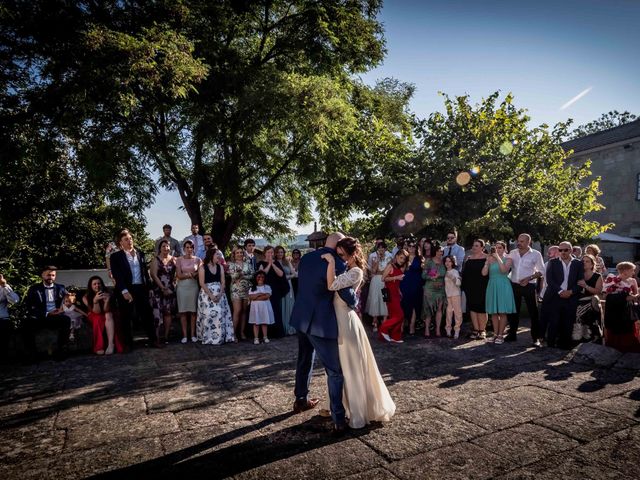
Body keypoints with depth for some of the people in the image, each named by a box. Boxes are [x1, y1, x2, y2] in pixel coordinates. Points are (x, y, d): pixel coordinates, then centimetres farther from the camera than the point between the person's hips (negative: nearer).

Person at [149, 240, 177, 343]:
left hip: (170, 290, 3)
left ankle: (166, 336, 9)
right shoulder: (156, 260, 1)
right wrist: (164, 288, -11)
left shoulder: (174, 259, 8)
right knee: (158, 312, -5)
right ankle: (157, 337, -2)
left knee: (169, 313, 2)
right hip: (158, 290, -2)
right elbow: (154, 275, -6)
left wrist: (174, 284, -6)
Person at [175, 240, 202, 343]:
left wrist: (187, 274, -13)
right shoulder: (179, 260, 4)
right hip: (182, 287, 0)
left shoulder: (197, 260, 6)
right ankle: (184, 335, 4)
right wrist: (190, 275, -16)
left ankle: (193, 334, 7)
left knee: (193, 311, 0)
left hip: (193, 286, 1)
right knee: (183, 311, -1)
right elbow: (179, 275, -1)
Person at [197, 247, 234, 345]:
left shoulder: (220, 267, 10)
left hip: (219, 294, 4)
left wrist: (220, 294, -11)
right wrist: (211, 295, -17)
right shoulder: (202, 267, -2)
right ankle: (208, 338, -2)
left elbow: (223, 282, 6)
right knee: (208, 315, -9)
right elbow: (202, 283, -9)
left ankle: (220, 337, 4)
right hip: (207, 294, -4)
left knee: (221, 314, -2)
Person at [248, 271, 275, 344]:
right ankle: (256, 338, 5)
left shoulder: (267, 287, 4)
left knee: (264, 322, 5)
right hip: (255, 307, 0)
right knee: (256, 322, 1)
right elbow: (250, 297, -6)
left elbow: (267, 296, -11)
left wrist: (256, 297, -10)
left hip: (265, 306, 0)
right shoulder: (252, 288, 6)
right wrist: (259, 294, -13)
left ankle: (265, 337, 13)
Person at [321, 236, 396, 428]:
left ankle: (358, 414, 19)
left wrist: (331, 261, -29)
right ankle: (341, 406, 35)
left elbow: (331, 285, -29)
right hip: (337, 320, 9)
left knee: (351, 368, 4)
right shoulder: (344, 269, 11)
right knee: (340, 367, 19)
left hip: (346, 321, -9)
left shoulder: (355, 272, -16)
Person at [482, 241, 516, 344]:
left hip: (503, 286, -3)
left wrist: (497, 257, -17)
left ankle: (500, 335, 6)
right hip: (492, 286, 3)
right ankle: (495, 334, 15)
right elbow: (484, 273, -3)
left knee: (502, 312, -1)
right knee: (494, 312, 6)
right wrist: (488, 259, -7)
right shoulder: (490, 259, 7)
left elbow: (504, 270, -19)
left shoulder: (507, 259, 1)